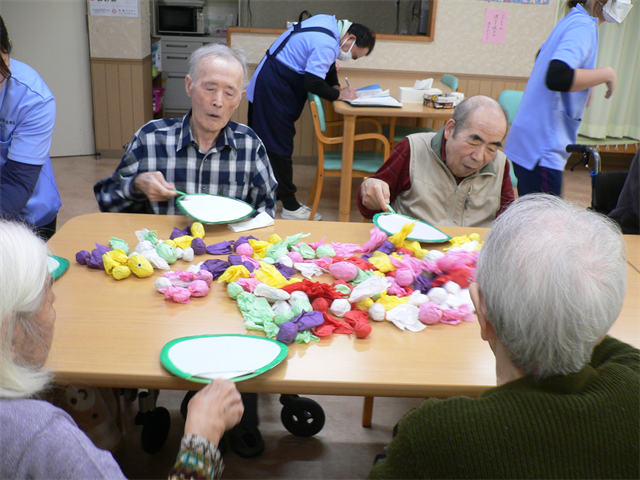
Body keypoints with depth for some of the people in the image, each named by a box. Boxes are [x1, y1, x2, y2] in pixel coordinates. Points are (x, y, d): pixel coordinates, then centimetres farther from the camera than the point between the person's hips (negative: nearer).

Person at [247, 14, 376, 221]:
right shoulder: (326, 45, -23)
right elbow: (313, 83, -27)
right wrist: (339, 94, -14)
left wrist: (336, 86, 7)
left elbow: (326, 64, 18)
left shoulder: (330, 23, 7)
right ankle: (289, 207, 1)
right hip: (274, 88, -10)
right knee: (279, 147, -5)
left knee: (268, 144, 16)